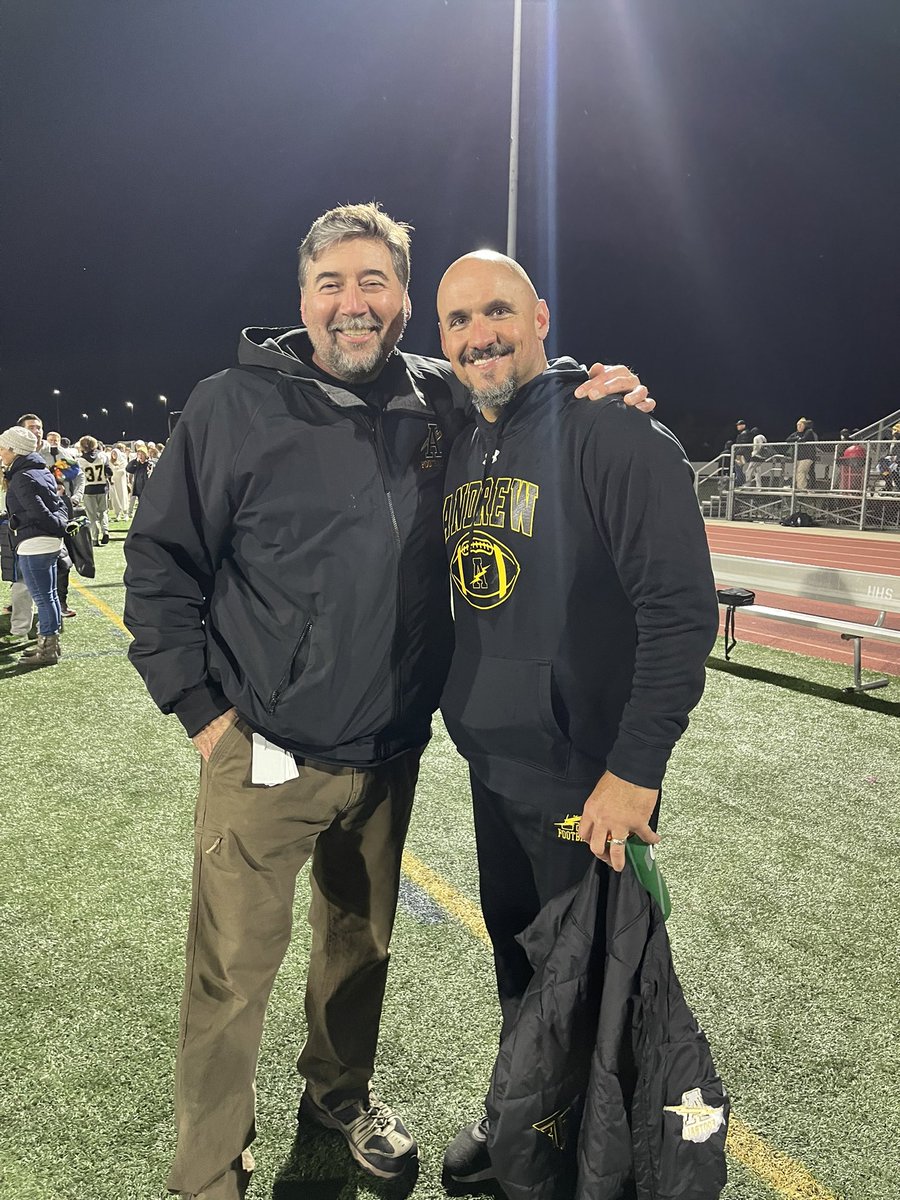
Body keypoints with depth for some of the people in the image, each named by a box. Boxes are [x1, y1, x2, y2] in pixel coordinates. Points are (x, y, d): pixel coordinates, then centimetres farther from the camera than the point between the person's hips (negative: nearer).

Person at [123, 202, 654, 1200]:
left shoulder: (441, 400, 2)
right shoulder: (235, 404, -8)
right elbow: (158, 563, -4)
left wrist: (586, 394, -1)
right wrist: (199, 706, -8)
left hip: (390, 752, 4)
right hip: (265, 756, -3)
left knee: (360, 941, 22)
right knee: (233, 969, 5)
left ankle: (341, 1091, 49)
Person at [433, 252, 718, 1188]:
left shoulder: (614, 434, -16)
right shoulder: (459, 450, 8)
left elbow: (681, 610, -21)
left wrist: (636, 769, -22)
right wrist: (461, 710, 14)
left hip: (587, 778, -7)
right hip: (492, 763, 7)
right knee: (514, 952, 23)